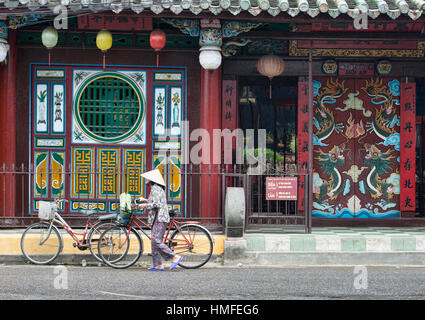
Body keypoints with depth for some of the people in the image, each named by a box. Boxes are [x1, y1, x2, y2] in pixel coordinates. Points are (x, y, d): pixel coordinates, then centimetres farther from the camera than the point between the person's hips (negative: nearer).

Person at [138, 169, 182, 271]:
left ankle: (175, 257, -16)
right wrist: (146, 200, 24)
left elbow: (156, 204, -20)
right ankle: (158, 265, 7)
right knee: (154, 242, 8)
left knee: (156, 241, -16)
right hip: (158, 219, 11)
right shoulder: (159, 189, 21)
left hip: (160, 219, -11)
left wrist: (145, 205, -9)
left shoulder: (155, 188, -11)